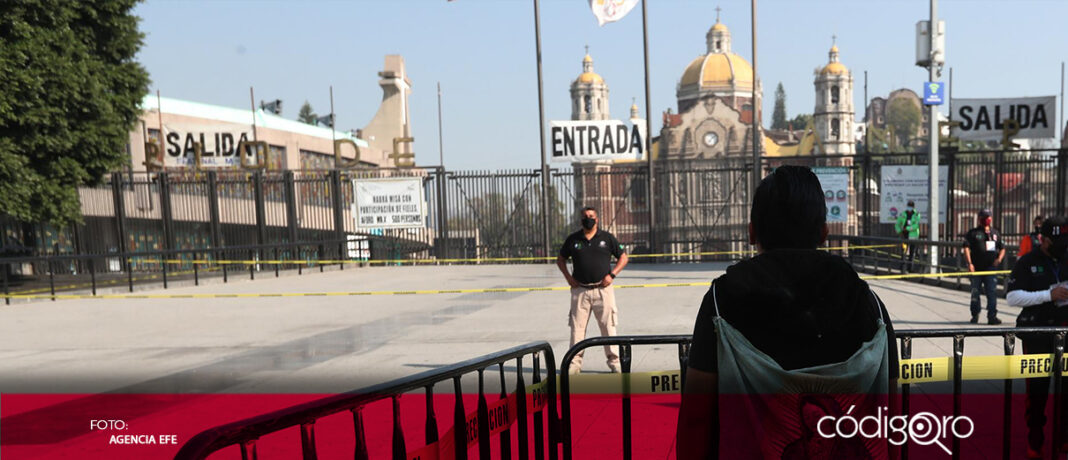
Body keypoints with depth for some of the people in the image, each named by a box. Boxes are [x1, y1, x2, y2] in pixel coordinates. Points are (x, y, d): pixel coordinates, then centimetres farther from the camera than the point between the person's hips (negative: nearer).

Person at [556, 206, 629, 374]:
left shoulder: (607, 238, 4)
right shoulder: (573, 239, 7)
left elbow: (623, 257, 9)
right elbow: (561, 259, 18)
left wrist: (612, 274, -4)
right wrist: (568, 277, 4)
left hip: (603, 289, -1)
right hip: (580, 290, 1)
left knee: (608, 326, 2)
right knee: (577, 327, 1)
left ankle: (614, 362, 11)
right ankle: (575, 363, 7)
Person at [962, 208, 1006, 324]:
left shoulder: (995, 233, 15)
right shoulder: (973, 233, 3)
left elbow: (1002, 248, 21)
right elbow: (966, 248, -6)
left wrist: (999, 258, 1)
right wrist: (969, 263, -16)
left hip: (991, 268, 2)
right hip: (976, 268, -2)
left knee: (992, 292, -4)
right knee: (975, 293, 6)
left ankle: (992, 316, -4)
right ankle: (975, 315, 20)